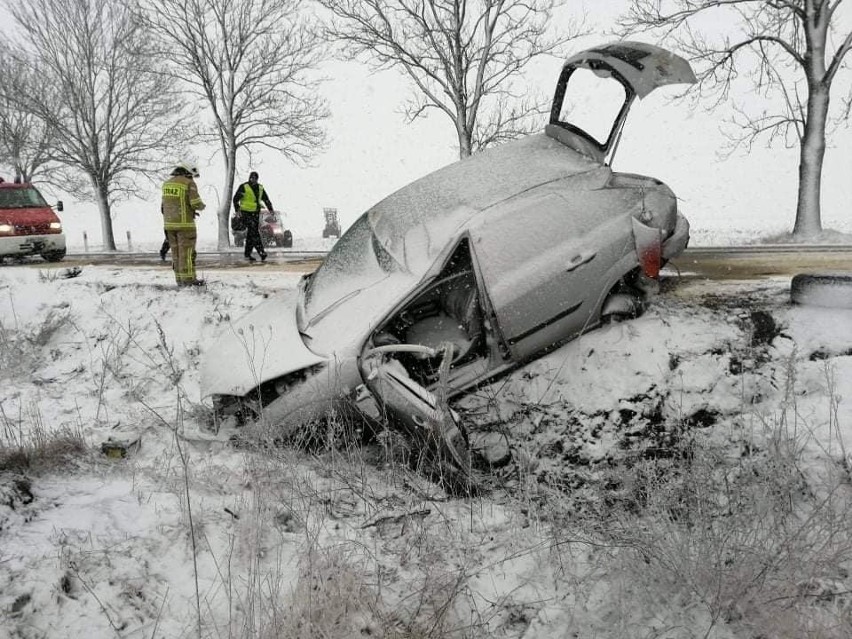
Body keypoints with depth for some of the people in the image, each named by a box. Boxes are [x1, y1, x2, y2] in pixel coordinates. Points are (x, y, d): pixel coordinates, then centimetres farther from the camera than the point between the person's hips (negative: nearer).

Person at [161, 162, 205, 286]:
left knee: (176, 251, 10)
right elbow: (196, 203, -16)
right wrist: (201, 206, 7)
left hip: (169, 223, 6)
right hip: (185, 223, -6)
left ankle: (179, 278, 12)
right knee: (187, 251, -3)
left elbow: (165, 205, 16)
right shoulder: (189, 183, -8)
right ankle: (188, 279, -3)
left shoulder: (167, 183, 13)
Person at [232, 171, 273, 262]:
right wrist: (237, 210, -15)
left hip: (256, 213, 6)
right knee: (254, 233, -14)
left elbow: (266, 199, 19)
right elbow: (235, 199, -5)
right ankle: (261, 252, -19)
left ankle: (247, 254, 14)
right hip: (246, 213, -6)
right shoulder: (243, 187, -6)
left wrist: (270, 209, 10)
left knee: (251, 234, 7)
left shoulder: (260, 188, 11)